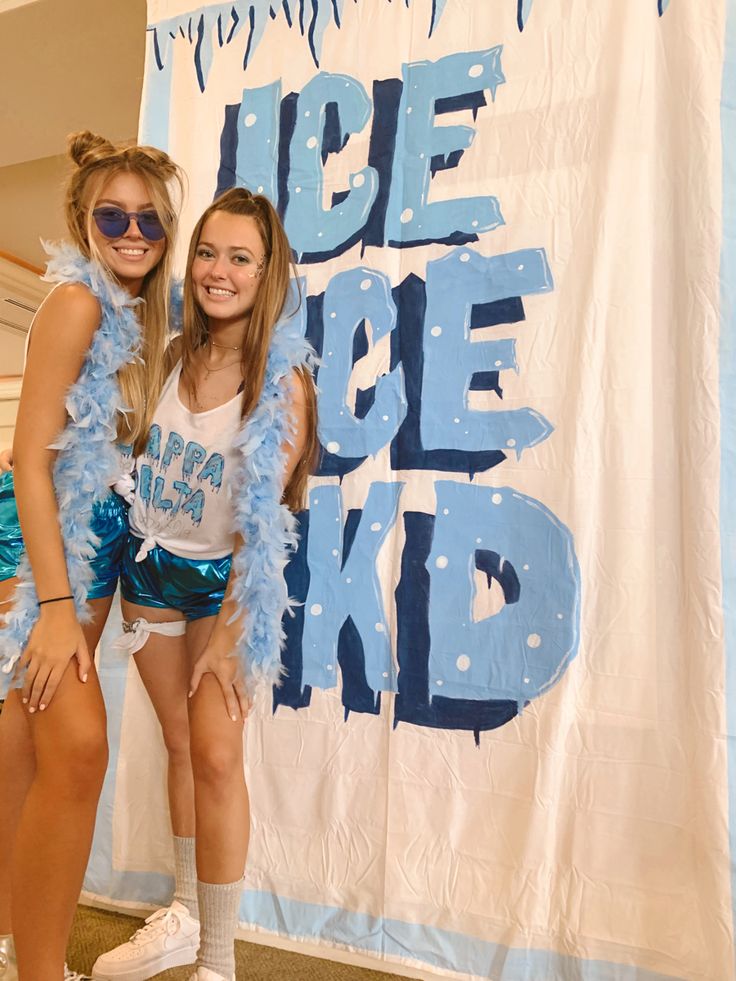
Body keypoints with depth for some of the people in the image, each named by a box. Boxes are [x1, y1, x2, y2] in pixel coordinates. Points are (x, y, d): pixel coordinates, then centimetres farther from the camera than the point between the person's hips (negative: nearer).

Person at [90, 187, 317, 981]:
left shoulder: (283, 382, -16)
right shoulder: (171, 354, -3)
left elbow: (263, 521, -18)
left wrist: (229, 633, -17)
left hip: (225, 578, -4)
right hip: (148, 564, 4)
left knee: (216, 754, -5)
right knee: (179, 743, 15)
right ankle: (185, 917, 35)